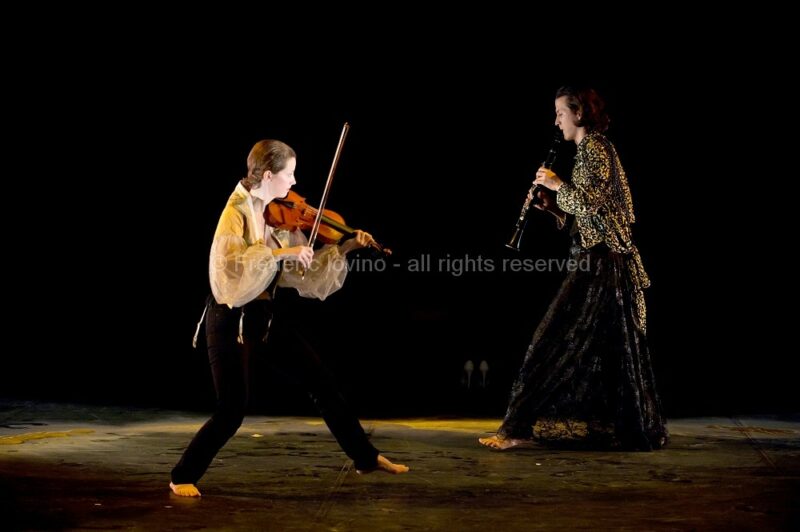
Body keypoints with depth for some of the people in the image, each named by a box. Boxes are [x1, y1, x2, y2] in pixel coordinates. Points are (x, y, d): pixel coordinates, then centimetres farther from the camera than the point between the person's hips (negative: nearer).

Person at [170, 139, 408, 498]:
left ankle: (366, 457, 20)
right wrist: (280, 252, -34)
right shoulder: (237, 212, -17)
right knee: (232, 410, -9)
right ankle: (183, 477, 13)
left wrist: (345, 248, 2)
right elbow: (230, 265, -33)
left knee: (321, 381, 8)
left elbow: (303, 271, 9)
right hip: (232, 319, -7)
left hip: (263, 317, 7)